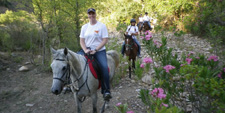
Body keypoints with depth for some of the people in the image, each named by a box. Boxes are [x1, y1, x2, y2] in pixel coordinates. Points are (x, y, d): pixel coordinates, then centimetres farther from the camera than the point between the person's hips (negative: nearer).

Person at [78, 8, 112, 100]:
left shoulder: (102, 26, 0)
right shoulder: (84, 27, 12)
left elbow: (105, 40, -7)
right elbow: (81, 40, 9)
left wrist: (95, 50, -16)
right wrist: (85, 50, -11)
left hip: (99, 50, -4)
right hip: (87, 50, 4)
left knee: (104, 67, -27)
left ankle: (106, 91, -17)